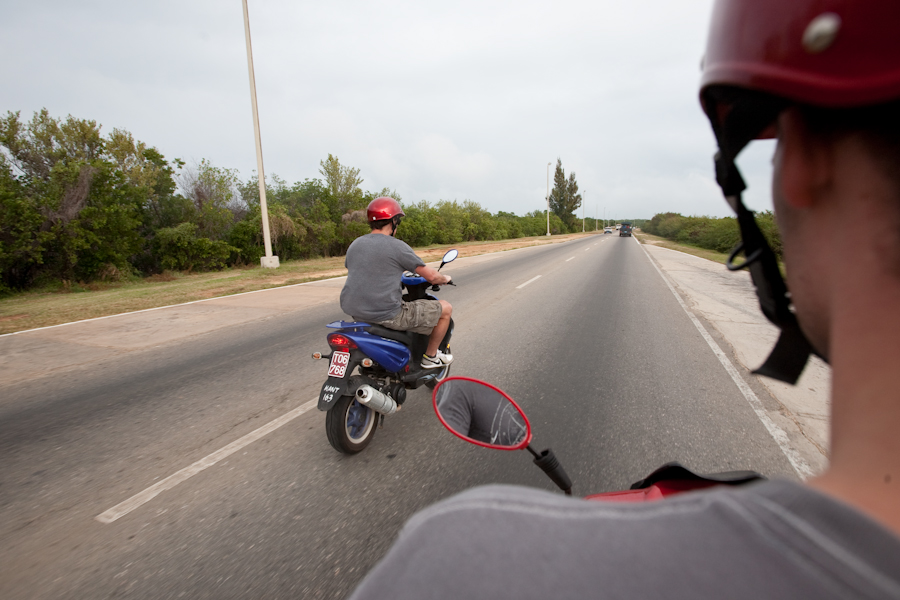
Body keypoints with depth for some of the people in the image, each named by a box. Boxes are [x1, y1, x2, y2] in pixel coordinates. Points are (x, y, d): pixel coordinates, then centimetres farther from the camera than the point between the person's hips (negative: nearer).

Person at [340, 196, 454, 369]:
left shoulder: (355, 244, 10)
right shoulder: (397, 246, -10)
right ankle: (430, 356, 20)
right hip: (386, 315, -8)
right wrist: (445, 278, 18)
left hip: (354, 312, 8)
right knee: (445, 308, 6)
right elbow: (431, 276, -6)